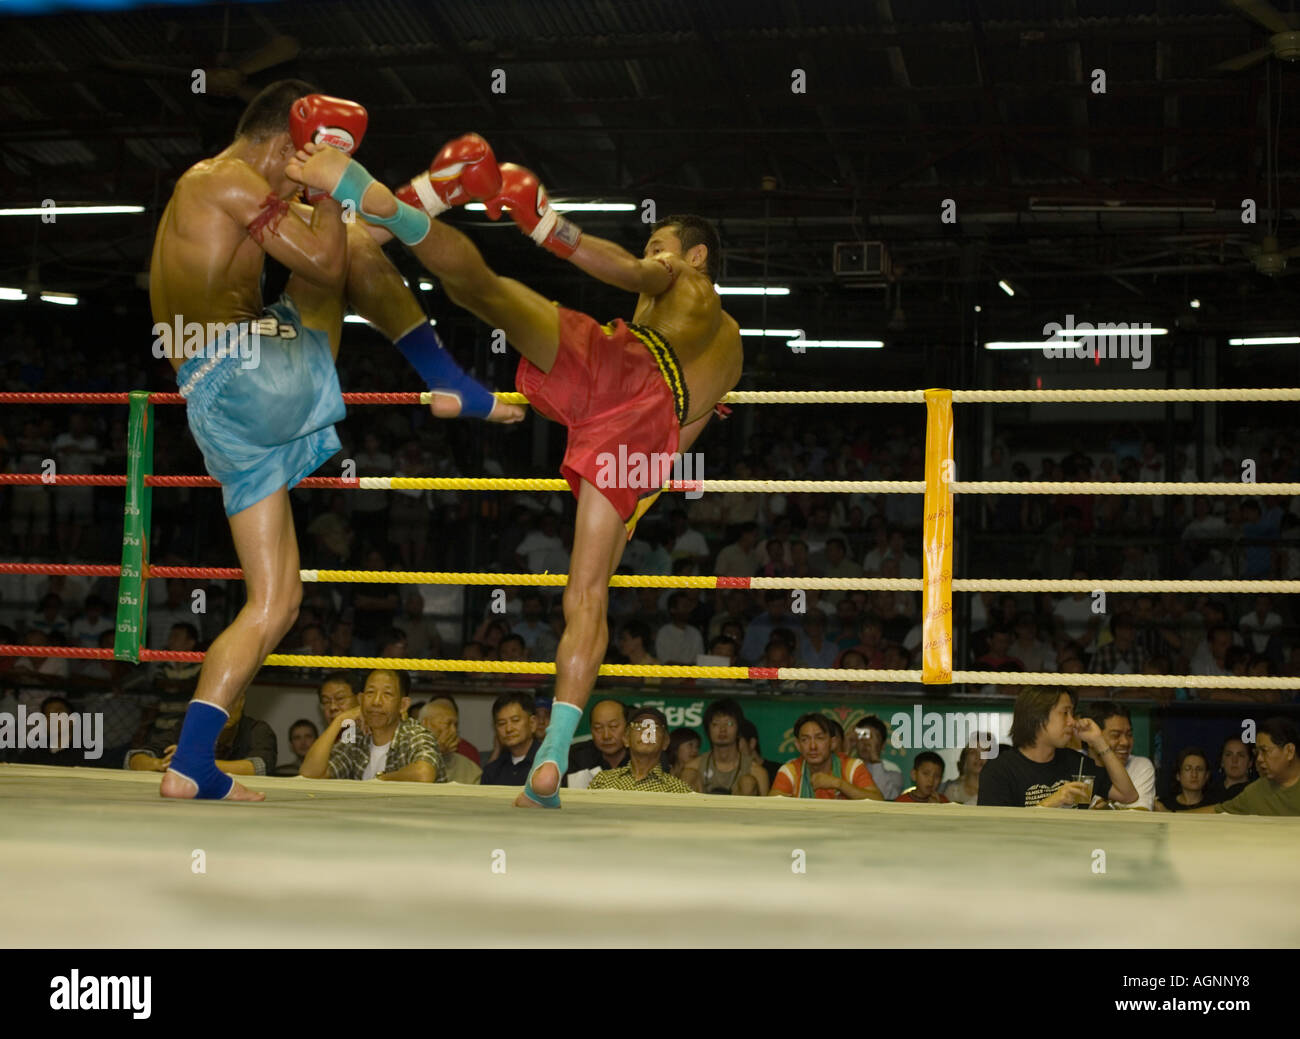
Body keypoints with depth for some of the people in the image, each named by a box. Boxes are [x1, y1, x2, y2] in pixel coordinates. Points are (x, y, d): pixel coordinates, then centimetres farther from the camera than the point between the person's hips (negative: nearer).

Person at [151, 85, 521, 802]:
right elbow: (324, 263, -10)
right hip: (257, 378, -9)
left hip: (214, 417, 9)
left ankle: (190, 765, 3)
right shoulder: (228, 178, -3)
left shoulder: (195, 194, 28)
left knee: (273, 605, 10)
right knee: (358, 249, 9)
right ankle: (454, 388, 12)